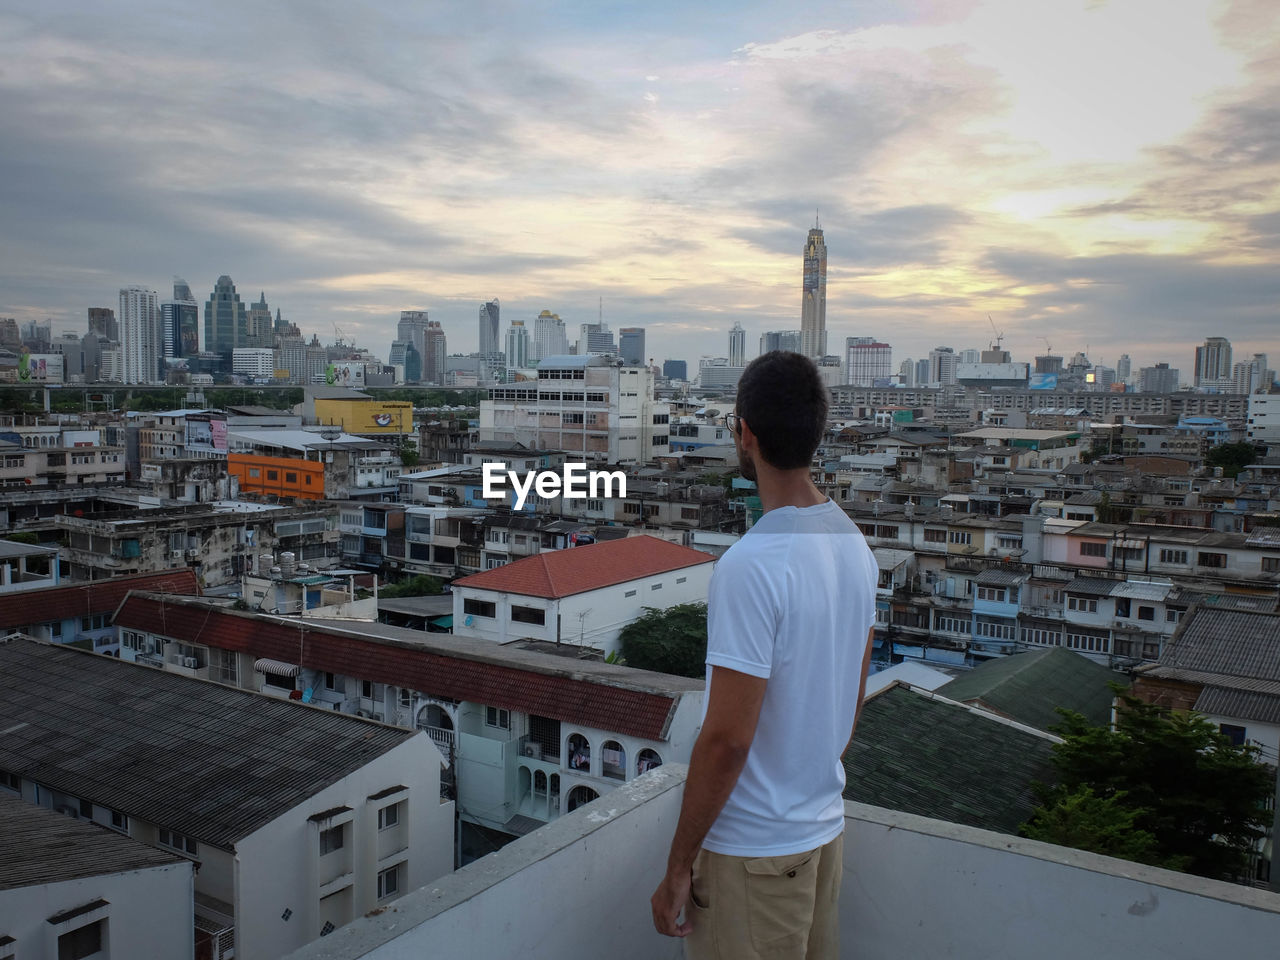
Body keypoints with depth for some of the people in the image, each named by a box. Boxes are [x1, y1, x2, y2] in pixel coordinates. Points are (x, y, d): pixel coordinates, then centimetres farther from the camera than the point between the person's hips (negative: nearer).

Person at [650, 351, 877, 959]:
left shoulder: (751, 564, -25)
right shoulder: (854, 543, 1)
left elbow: (727, 738, -23)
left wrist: (678, 868, -13)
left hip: (753, 850, -8)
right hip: (825, 829, 8)